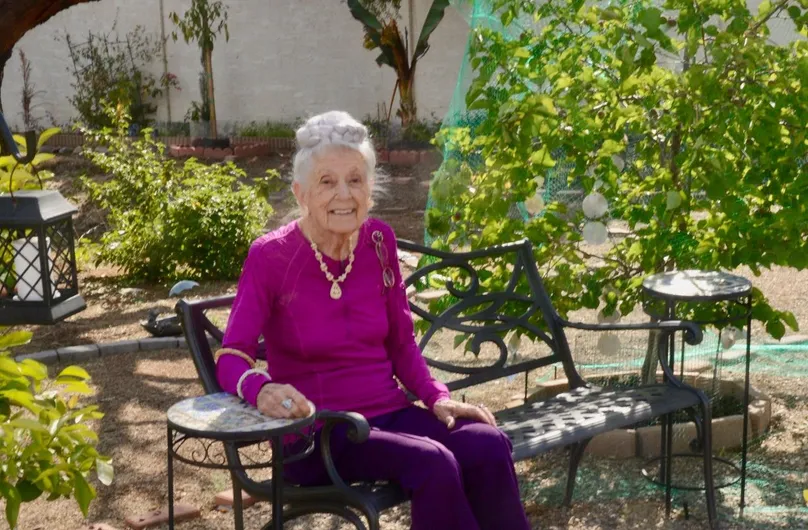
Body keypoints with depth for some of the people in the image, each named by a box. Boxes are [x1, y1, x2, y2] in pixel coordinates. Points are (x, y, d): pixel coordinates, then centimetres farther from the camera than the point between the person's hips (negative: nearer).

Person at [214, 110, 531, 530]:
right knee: (433, 464, -31)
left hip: (389, 412, 5)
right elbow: (231, 358, -14)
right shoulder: (270, 257, -10)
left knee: (489, 447, -25)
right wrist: (261, 389, -37)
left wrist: (438, 398, -5)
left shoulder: (378, 241, 4)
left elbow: (401, 343, 11)